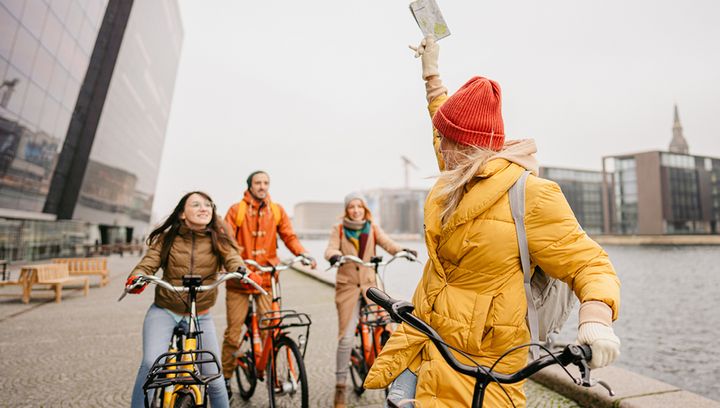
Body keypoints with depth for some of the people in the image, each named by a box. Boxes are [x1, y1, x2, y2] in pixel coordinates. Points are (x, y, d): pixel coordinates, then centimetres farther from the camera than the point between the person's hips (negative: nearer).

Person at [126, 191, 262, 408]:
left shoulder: (218, 238, -2)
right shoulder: (166, 238, -1)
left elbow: (232, 259, -16)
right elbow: (148, 263, -8)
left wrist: (244, 272, -38)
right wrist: (136, 277, -31)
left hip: (200, 317, 1)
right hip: (163, 312, 0)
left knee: (213, 378, 4)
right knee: (152, 363, -23)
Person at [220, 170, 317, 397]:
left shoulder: (277, 211, 7)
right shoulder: (236, 210, 1)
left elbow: (289, 236, 3)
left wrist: (302, 253, -14)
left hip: (267, 278, 1)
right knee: (233, 331, 7)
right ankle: (226, 377, 26)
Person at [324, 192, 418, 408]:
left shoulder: (373, 229, 5)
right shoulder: (339, 229, 1)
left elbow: (387, 243, -11)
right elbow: (330, 249, -14)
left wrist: (403, 251, -32)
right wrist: (335, 256, -38)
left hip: (370, 285, 2)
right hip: (347, 286, -1)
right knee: (346, 337, -2)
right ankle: (340, 385, 14)